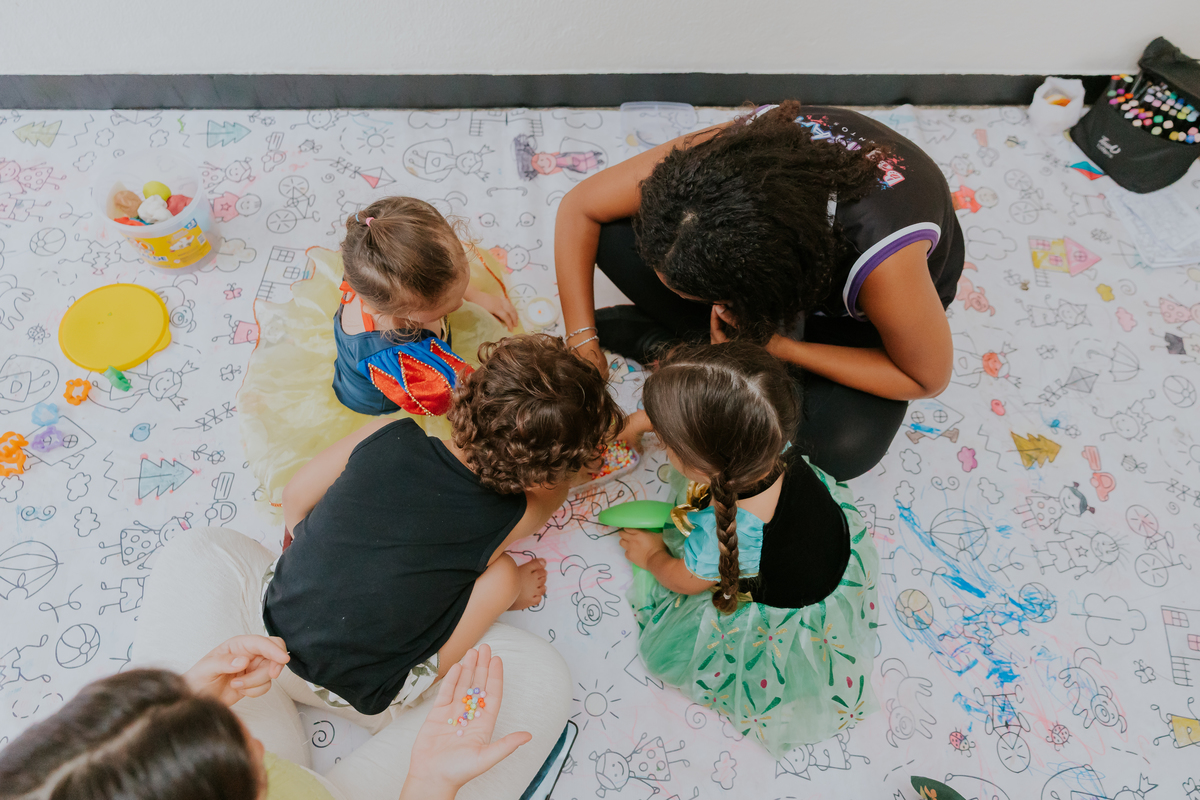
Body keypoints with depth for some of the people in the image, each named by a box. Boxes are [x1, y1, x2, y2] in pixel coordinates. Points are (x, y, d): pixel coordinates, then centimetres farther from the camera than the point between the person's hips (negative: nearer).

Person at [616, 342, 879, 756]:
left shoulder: (716, 537, -44)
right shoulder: (763, 441, -30)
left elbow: (683, 581, -16)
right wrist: (643, 420, 11)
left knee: (672, 643, 9)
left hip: (793, 616, -6)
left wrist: (652, 556, 5)